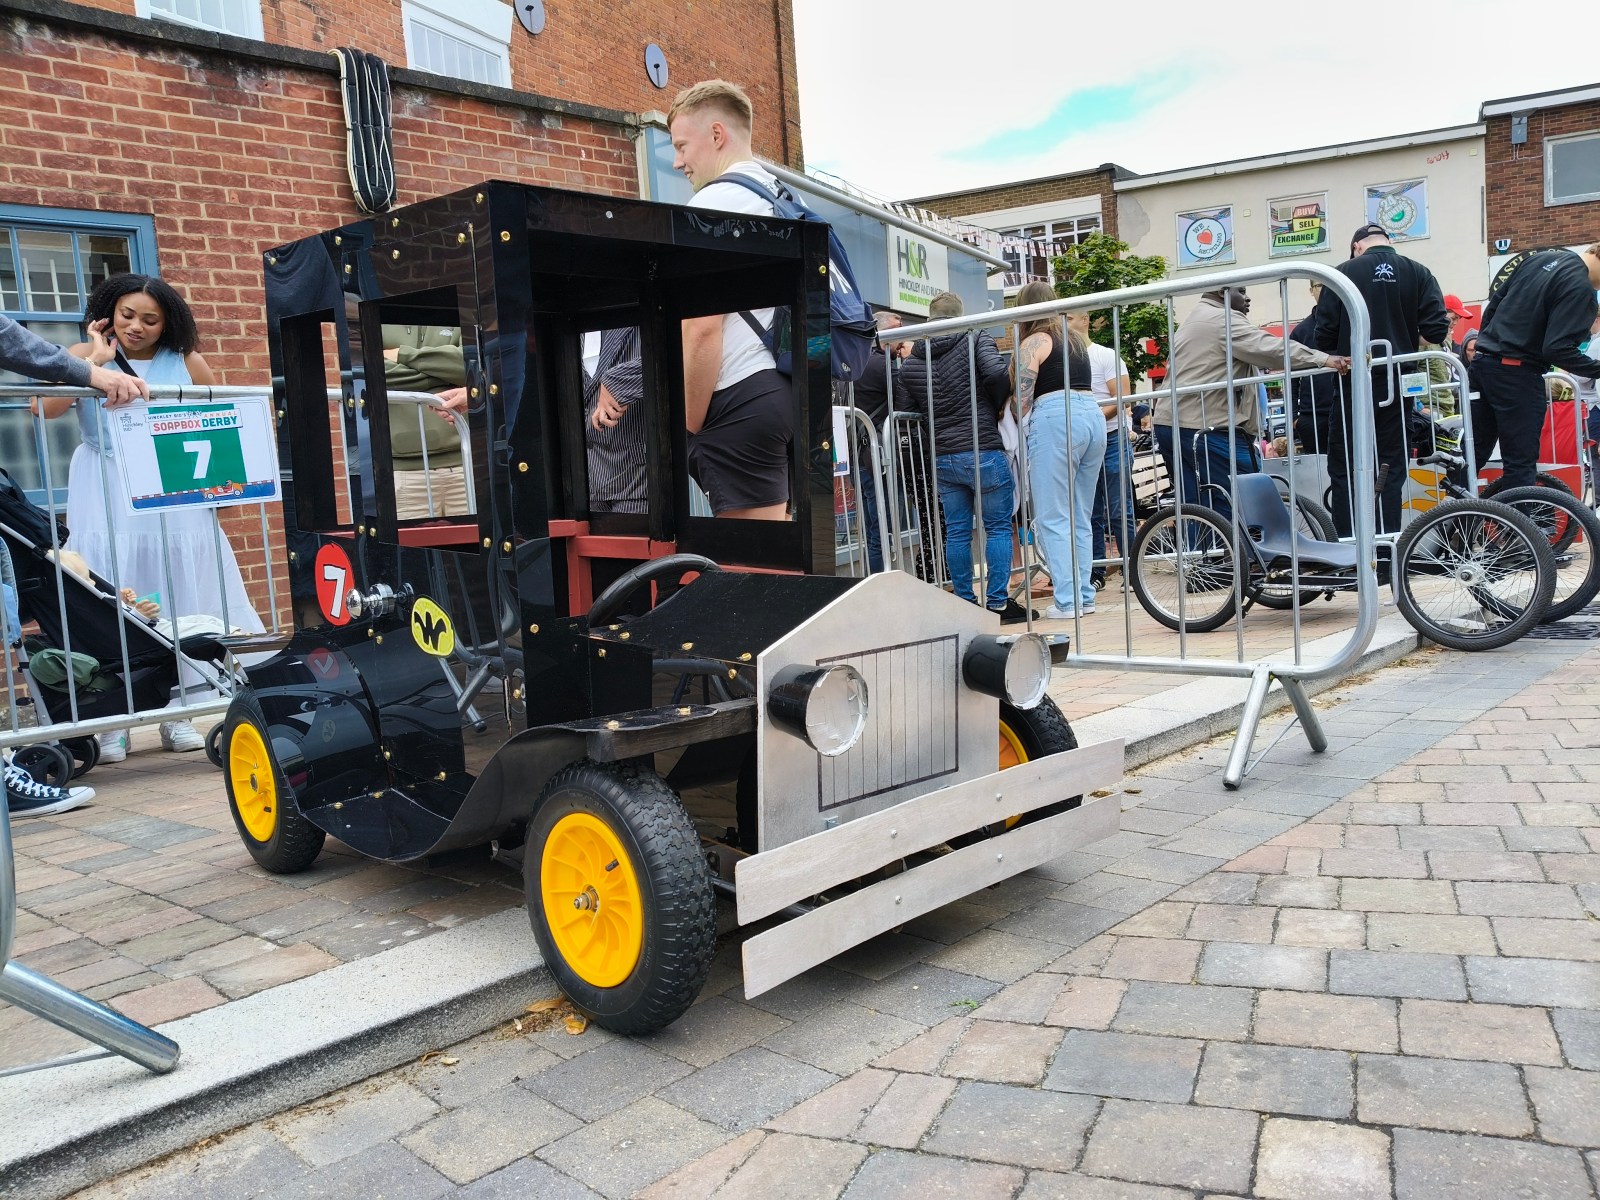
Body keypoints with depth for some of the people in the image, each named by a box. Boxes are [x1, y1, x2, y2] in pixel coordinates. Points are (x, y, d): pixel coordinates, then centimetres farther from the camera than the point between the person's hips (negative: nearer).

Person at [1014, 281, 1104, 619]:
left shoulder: (1032, 342, 0)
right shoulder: (1076, 337, 21)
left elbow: (1023, 398, -5)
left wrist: (1026, 426, 12)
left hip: (1055, 419, -7)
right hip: (1092, 415, 7)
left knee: (1053, 518, -4)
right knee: (1081, 517, 12)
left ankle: (1068, 600, -7)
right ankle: (1085, 595, 12)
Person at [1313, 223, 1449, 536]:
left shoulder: (1344, 273, -1)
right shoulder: (1417, 273, 4)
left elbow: (1324, 335, -6)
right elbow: (1436, 330, -5)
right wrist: (1403, 343, 13)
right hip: (1396, 383, 2)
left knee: (1344, 468, 4)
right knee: (1390, 467, 8)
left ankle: (1346, 543, 1)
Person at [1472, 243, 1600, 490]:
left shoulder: (1540, 257, 9)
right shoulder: (1580, 288, -15)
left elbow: (1494, 302, 14)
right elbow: (1557, 349, -20)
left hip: (1484, 362, 8)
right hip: (1517, 374, -8)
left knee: (1474, 452, 14)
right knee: (1521, 463, -3)